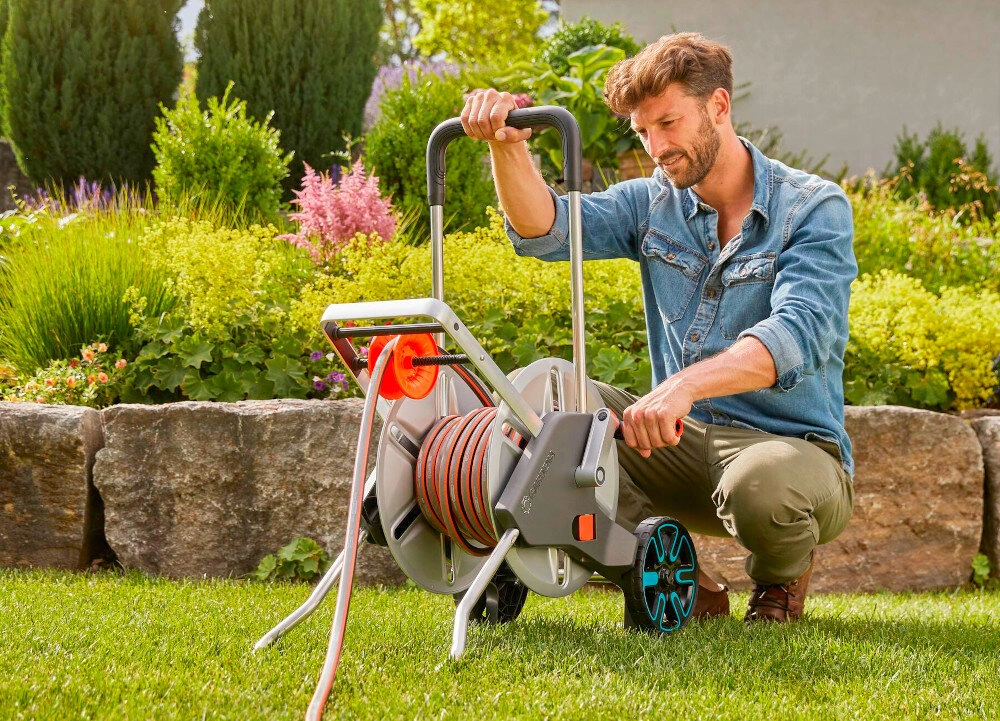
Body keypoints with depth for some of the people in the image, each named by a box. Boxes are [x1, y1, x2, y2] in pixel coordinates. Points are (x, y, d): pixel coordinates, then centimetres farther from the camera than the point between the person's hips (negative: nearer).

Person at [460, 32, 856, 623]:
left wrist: (684, 385, -42)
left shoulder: (815, 209, -9)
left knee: (761, 481, -39)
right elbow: (547, 230, -8)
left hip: (796, 448, -5)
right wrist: (508, 146, -28)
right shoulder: (654, 204, 8)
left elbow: (796, 336, -26)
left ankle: (782, 575, 0)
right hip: (686, 445, 5)